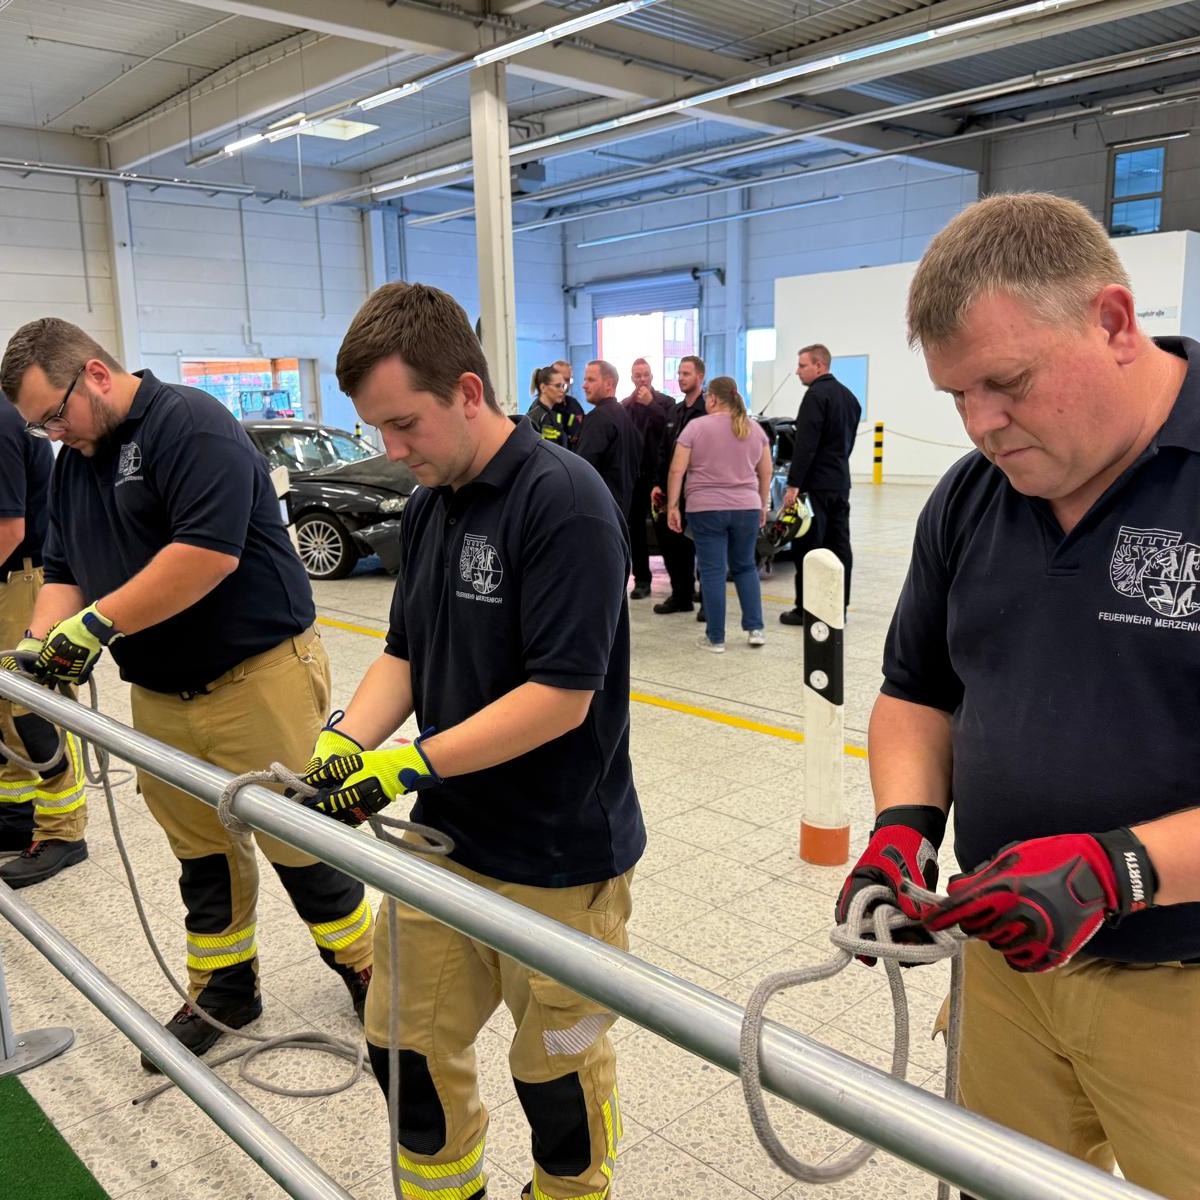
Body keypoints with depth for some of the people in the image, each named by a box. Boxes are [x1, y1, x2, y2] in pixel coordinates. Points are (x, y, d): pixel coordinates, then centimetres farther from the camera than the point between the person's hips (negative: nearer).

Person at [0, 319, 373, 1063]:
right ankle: (224, 991, 33)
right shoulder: (75, 461, 14)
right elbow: (64, 573, 16)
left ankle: (365, 970, 24)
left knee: (297, 844, 4)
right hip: (159, 695, 8)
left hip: (259, 679, -7)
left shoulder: (189, 423, -14)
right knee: (202, 855, 16)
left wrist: (101, 621, -20)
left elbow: (209, 551, -25)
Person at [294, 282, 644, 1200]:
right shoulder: (429, 509, 6)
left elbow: (561, 695, -23)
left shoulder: (564, 502, -20)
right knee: (406, 1044, 18)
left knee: (556, 1069, 14)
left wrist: (411, 764, -23)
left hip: (559, 859, -7)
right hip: (445, 841, 7)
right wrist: (346, 738, -6)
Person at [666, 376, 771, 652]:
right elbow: (766, 472, 11)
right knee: (745, 567, 17)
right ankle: (755, 628, 11)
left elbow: (676, 471, -7)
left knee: (713, 571, 1)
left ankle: (715, 638, 5)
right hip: (746, 508, 3)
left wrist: (672, 506, -1)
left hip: (706, 510, -3)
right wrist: (763, 505, 19)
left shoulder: (696, 427, -5)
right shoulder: (755, 429, 7)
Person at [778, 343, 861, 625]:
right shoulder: (848, 396, 16)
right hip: (841, 483, 9)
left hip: (816, 484, -9)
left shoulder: (816, 395, -13)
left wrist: (793, 484, -20)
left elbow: (805, 444, -20)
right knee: (839, 544, 9)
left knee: (808, 547, -4)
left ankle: (806, 608, -2)